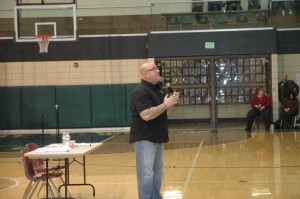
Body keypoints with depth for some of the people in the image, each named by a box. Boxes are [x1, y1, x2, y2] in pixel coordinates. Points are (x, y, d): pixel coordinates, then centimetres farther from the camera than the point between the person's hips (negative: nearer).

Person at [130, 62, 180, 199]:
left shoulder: (157, 90, 13)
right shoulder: (140, 91, -16)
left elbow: (164, 113, 19)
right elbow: (146, 115, -28)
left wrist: (171, 103, 1)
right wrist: (165, 104, -22)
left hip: (157, 138, 10)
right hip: (144, 138, -10)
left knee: (157, 172, 16)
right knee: (146, 173, -7)